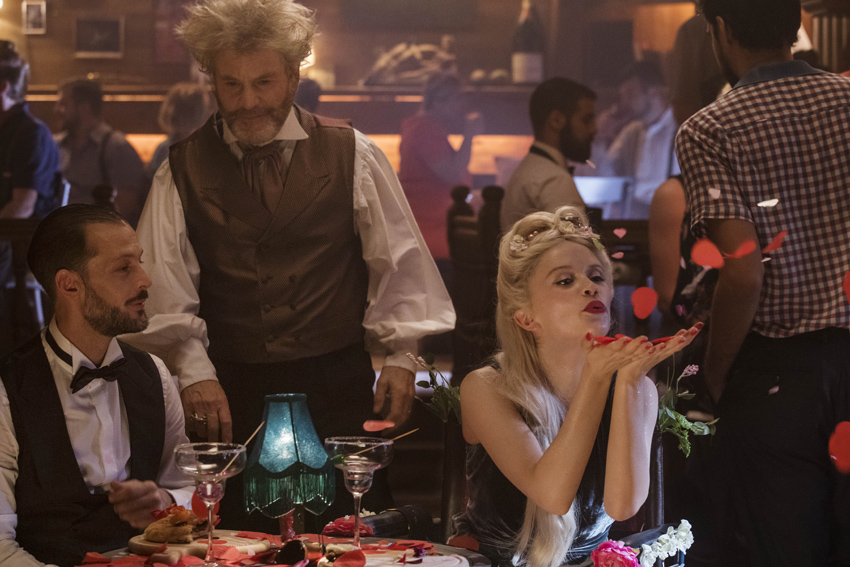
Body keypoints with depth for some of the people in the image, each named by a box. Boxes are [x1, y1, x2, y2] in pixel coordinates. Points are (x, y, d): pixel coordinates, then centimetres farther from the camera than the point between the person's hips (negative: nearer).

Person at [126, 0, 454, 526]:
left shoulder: (351, 156, 3)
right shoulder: (183, 170, 4)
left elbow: (400, 263, 8)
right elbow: (164, 283, -2)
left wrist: (400, 356, 2)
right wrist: (194, 371, -12)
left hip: (337, 389, 0)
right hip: (230, 394, 0)